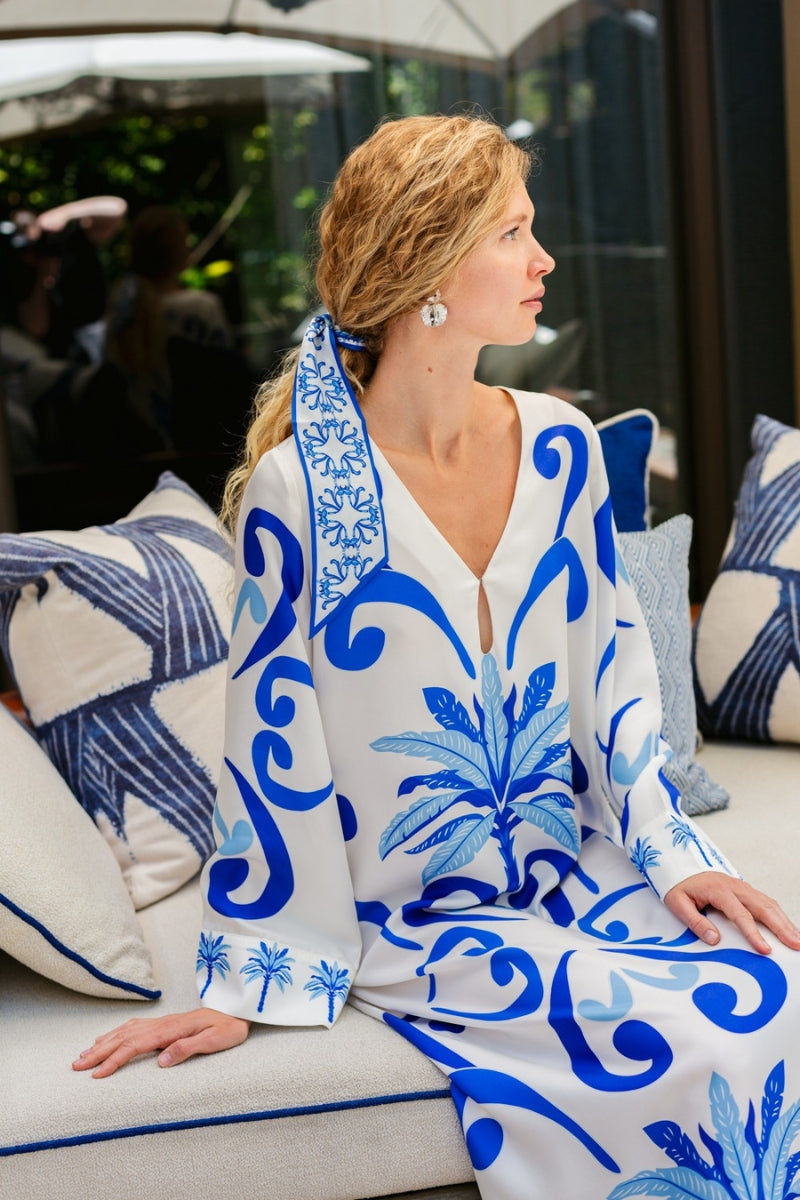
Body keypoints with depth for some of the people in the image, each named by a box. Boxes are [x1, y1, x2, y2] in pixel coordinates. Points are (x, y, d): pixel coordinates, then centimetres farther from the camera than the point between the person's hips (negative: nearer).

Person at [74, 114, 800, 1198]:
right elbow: (272, 738, -8)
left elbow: (614, 670, 10)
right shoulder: (298, 488, -13)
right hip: (420, 920, -5)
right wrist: (246, 985, -4)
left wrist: (674, 854, 1)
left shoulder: (561, 447, 2)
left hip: (577, 869, 5)